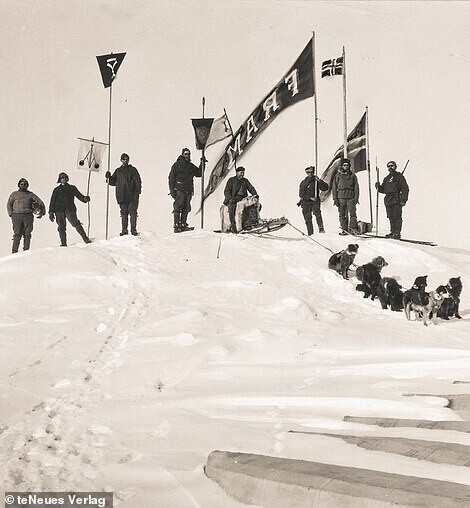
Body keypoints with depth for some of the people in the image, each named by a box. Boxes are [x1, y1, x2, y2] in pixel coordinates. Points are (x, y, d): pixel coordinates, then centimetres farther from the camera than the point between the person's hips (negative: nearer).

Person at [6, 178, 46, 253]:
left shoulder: (30, 194, 14)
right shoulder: (14, 194, 15)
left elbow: (41, 203, 15)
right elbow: (9, 204, 16)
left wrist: (41, 212, 4)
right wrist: (11, 214, 2)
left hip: (28, 216, 1)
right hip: (17, 215, -1)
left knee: (27, 234, -3)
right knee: (17, 234, -9)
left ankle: (26, 251, -1)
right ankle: (14, 251, -11)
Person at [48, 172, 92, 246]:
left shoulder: (72, 188, 18)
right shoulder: (57, 190, 19)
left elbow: (79, 195, 12)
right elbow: (52, 201, 16)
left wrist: (85, 199, -11)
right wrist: (51, 212, 6)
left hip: (70, 209, -2)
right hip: (59, 210, 2)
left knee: (75, 223, -22)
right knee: (61, 227, -5)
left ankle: (85, 239, -29)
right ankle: (63, 243, -1)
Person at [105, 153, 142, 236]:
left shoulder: (133, 170, 5)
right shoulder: (118, 171, 15)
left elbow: (138, 182, 1)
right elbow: (113, 182, 16)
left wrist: (137, 193, -10)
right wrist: (109, 178, -4)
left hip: (132, 196, -3)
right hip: (122, 196, 3)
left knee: (133, 212, -5)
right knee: (124, 213, 4)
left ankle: (133, 229, -2)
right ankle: (124, 230, 6)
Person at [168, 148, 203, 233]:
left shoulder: (191, 166, 17)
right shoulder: (176, 165, 2)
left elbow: (199, 173, 22)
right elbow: (171, 178, 0)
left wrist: (202, 164, 12)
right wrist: (172, 190, -9)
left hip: (188, 191, 5)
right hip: (179, 190, -5)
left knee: (186, 209, 3)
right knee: (178, 208, -10)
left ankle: (183, 225, 7)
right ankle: (176, 226, -12)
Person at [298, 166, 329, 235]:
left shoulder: (316, 181, 6)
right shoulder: (303, 183, 3)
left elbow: (326, 187, -2)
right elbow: (301, 194, -4)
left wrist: (319, 181, -14)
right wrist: (310, 198, -14)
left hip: (315, 201, -1)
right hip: (306, 202, 1)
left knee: (317, 212, -28)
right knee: (308, 219, 0)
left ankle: (321, 228, -33)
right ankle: (310, 233, 9)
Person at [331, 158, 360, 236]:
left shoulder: (352, 175, 10)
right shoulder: (337, 176, 8)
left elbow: (356, 187, 9)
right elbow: (334, 188, 8)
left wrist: (356, 198, -1)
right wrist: (335, 199, 0)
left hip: (351, 197, 0)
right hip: (341, 197, 0)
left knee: (352, 213, -11)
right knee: (342, 214, 1)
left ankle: (353, 228, -6)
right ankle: (344, 229, 6)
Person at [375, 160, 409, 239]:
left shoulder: (399, 176, 1)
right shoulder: (386, 178, 21)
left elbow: (405, 188, -4)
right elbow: (383, 190, 24)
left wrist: (403, 200, -12)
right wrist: (378, 187, 2)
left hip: (397, 200, -7)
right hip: (388, 200, 7)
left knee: (397, 217, -9)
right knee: (391, 217, 8)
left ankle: (397, 233, -9)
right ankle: (393, 232, 14)